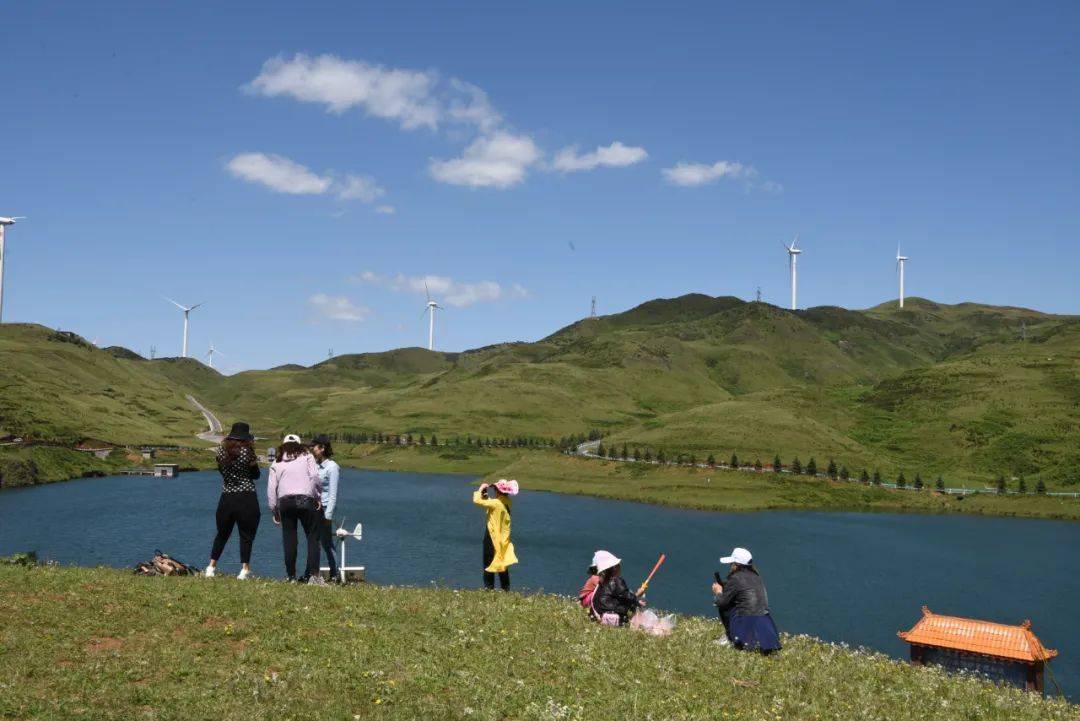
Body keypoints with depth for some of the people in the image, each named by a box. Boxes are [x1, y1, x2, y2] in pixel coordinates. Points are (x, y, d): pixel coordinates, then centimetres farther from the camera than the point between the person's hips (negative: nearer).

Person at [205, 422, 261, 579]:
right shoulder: (247, 451, -10)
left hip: (227, 497, 4)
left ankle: (211, 566, 14)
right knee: (246, 534, 3)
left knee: (222, 533, 17)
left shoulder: (221, 451, 2)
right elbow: (256, 475, -1)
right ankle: (245, 568, -2)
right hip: (247, 498, -4)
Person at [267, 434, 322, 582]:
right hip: (306, 500, -2)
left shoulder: (277, 463, 16)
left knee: (289, 540, 8)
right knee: (312, 537, 2)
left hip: (285, 502, 2)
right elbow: (314, 477, -3)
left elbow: (271, 488, 11)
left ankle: (291, 576, 8)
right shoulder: (307, 457, 10)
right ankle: (312, 574, -10)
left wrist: (274, 510, 15)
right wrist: (318, 497, 4)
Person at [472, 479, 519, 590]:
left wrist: (480, 489, -12)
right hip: (504, 538, 8)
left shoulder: (496, 503, -24)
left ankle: (489, 587, 7)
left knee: (489, 562, 5)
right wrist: (486, 496, 6)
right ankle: (506, 588, 21)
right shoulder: (507, 502, 0)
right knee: (502, 562, 16)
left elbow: (477, 501, -27)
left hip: (492, 536, -7)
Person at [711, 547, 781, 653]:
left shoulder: (735, 579, -9)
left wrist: (718, 592, 18)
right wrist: (723, 585, 28)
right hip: (765, 619, 6)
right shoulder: (756, 576, 13)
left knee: (724, 608, 13)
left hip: (747, 623, -6)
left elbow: (722, 602, -4)